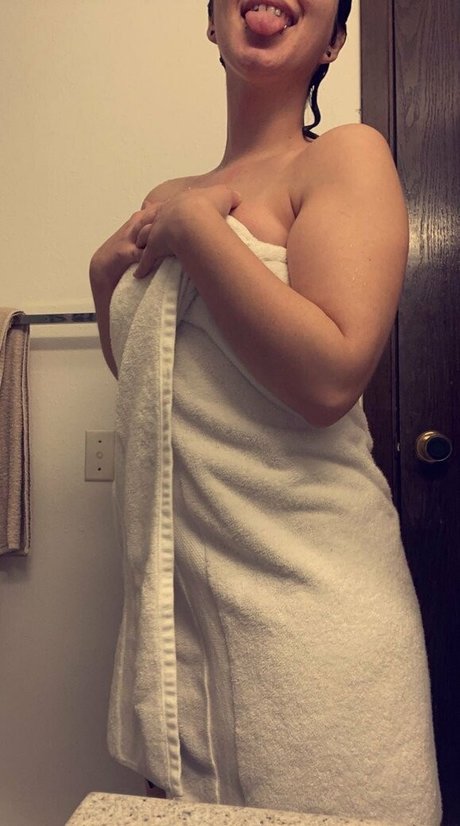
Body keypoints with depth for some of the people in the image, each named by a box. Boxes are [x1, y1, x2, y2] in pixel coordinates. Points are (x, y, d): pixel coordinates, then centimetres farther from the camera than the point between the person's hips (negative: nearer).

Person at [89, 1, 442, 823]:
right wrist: (107, 270, 6)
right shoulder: (170, 198, 12)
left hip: (307, 587, -5)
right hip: (175, 579, 6)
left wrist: (197, 229, -13)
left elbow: (330, 377, -22)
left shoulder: (348, 155, -5)